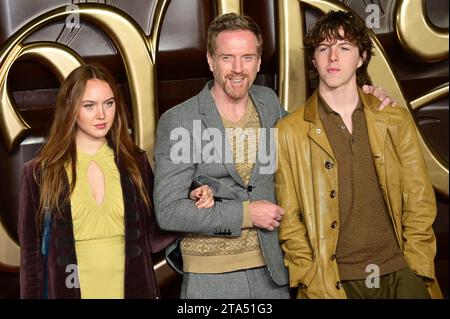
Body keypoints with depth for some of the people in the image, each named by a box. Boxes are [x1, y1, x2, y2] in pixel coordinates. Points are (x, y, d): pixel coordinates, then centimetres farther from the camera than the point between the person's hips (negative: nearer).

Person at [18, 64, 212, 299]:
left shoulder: (135, 163, 2)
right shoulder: (40, 172, -4)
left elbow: (151, 239, 4)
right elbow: (31, 252, -2)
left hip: (132, 289, 2)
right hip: (69, 290, -1)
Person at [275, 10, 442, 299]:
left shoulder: (397, 120, 6)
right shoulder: (290, 132, 0)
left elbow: (420, 203, 5)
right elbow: (289, 221, 0)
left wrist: (415, 270, -3)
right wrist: (313, 281, -7)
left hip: (400, 274, 2)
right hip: (334, 282, -1)